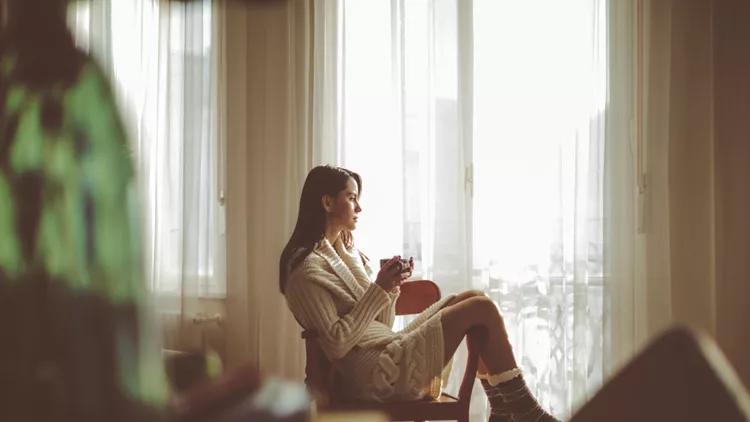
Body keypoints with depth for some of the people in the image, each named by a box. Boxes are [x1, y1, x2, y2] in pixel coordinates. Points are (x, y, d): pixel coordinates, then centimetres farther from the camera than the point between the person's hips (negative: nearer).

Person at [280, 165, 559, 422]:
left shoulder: (347, 252, 17)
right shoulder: (307, 269, -12)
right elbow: (337, 343, -19)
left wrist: (390, 288, 0)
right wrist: (379, 290, -16)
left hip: (391, 352, 10)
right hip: (378, 373, -10)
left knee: (471, 298, 4)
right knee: (481, 309, -9)